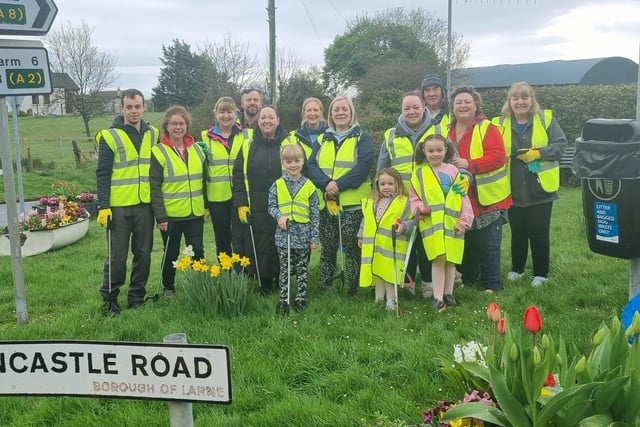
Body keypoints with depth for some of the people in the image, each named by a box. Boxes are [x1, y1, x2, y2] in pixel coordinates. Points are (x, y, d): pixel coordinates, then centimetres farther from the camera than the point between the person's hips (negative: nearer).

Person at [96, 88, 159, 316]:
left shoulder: (153, 135, 10)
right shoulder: (110, 136, -3)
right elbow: (102, 174, -5)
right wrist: (103, 206, -11)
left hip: (145, 205, 4)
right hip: (119, 206, -4)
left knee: (143, 253, 9)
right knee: (117, 256, 1)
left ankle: (137, 297, 22)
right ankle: (109, 298, 16)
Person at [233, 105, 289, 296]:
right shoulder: (248, 145, 7)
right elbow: (238, 176, 6)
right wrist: (241, 204, -1)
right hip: (256, 210, 1)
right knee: (257, 247, 2)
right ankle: (264, 284, 15)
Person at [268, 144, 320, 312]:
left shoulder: (309, 186, -1)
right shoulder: (277, 185, 1)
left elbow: (315, 213, 0)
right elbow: (271, 206, 7)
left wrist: (315, 237, -2)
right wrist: (279, 216, -15)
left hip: (303, 235, 0)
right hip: (284, 234, 0)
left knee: (302, 269, 10)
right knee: (285, 269, 8)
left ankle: (301, 298, 22)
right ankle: (284, 300, 17)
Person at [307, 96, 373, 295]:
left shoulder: (362, 138, 4)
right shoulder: (321, 140, 15)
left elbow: (364, 166, -11)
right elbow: (311, 165, 2)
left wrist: (339, 184, -19)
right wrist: (326, 183, -17)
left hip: (353, 204, -3)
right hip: (326, 203, 4)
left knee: (352, 248, 1)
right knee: (327, 248, 9)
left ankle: (353, 288, 11)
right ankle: (324, 287, 19)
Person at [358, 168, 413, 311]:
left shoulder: (404, 202, -3)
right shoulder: (371, 201, 11)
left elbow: (410, 220, -4)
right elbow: (365, 220, 19)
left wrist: (403, 227, -23)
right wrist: (361, 236, 20)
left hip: (393, 246, -5)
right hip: (374, 245, 5)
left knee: (390, 272, -4)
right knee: (376, 272, 14)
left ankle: (391, 300, 10)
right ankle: (378, 299, 27)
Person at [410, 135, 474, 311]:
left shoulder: (453, 171, 7)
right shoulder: (419, 173, 5)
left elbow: (463, 196, 6)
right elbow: (414, 197, 10)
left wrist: (465, 220, -1)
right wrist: (419, 209, -11)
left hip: (452, 223, 2)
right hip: (431, 224, -2)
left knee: (451, 260, 9)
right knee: (438, 260, -7)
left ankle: (448, 294, 24)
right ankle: (437, 298, -1)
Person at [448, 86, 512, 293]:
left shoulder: (487, 128, -9)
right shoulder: (449, 130, 11)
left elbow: (498, 157, -19)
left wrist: (470, 164, -27)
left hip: (487, 198, -5)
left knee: (488, 245, 2)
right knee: (466, 241, 15)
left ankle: (492, 285, 13)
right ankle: (466, 277, 29)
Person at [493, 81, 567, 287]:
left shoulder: (546, 118, -1)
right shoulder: (500, 123, 3)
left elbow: (560, 144, -7)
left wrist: (538, 153, -18)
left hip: (540, 188, -1)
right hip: (514, 190, 2)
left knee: (539, 232, 4)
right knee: (518, 232, 12)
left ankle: (540, 273, 19)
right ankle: (516, 269, 30)